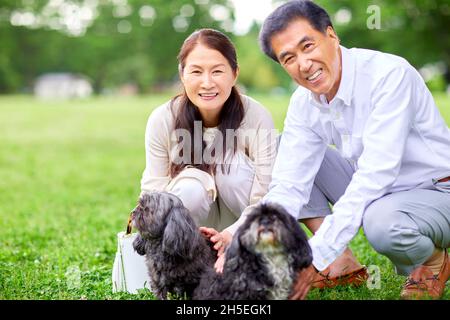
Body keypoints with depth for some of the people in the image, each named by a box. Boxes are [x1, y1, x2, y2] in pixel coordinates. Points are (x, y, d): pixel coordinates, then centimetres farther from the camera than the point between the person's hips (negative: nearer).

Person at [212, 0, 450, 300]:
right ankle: (340, 263, -1)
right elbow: (289, 185, -10)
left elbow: (375, 174, -33)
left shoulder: (390, 73, -26)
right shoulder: (303, 104, -5)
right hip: (373, 192, 6)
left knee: (381, 220, -39)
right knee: (286, 149, -3)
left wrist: (315, 256, -37)